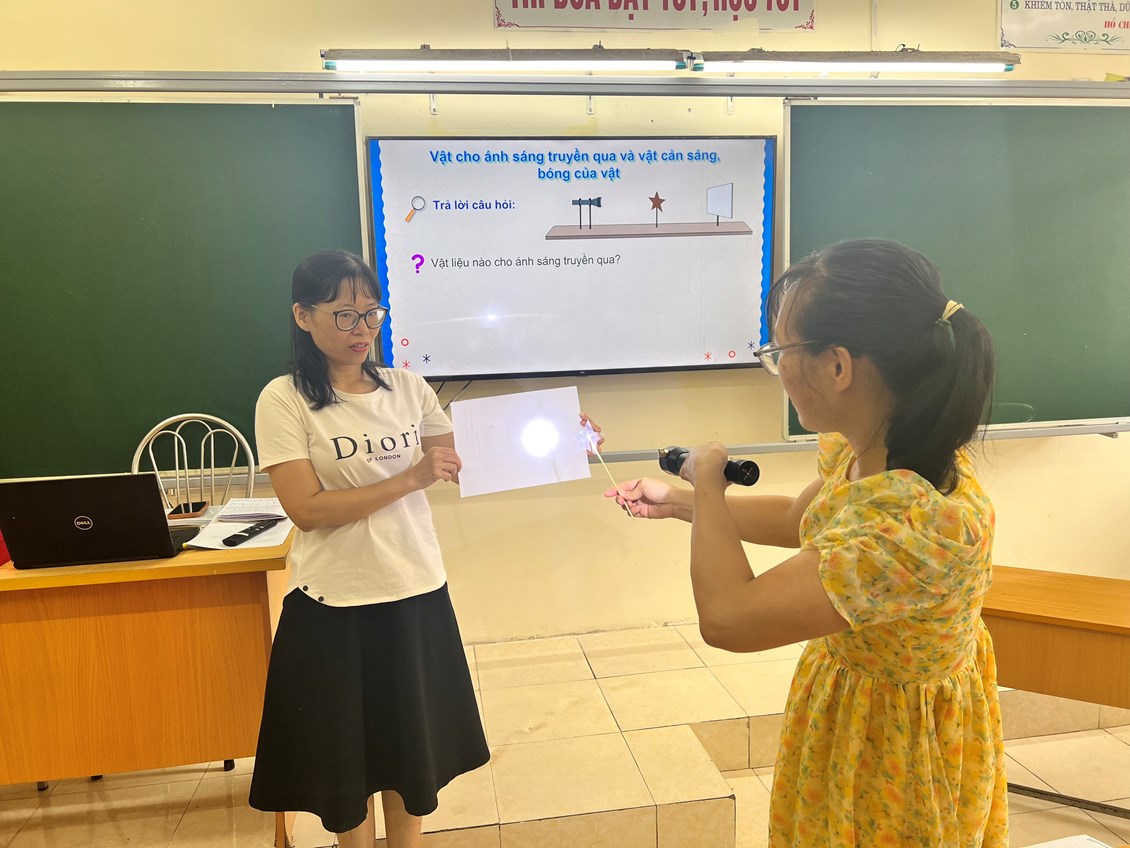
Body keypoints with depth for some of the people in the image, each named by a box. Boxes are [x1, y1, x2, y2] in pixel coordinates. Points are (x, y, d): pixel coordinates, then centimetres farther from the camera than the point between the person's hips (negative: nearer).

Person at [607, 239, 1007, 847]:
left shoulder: (923, 520, -39)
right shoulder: (862, 447, -12)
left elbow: (727, 617, -37)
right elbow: (799, 518, 10)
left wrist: (707, 482, -21)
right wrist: (676, 502, 13)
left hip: (895, 745, -7)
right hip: (845, 700, 8)